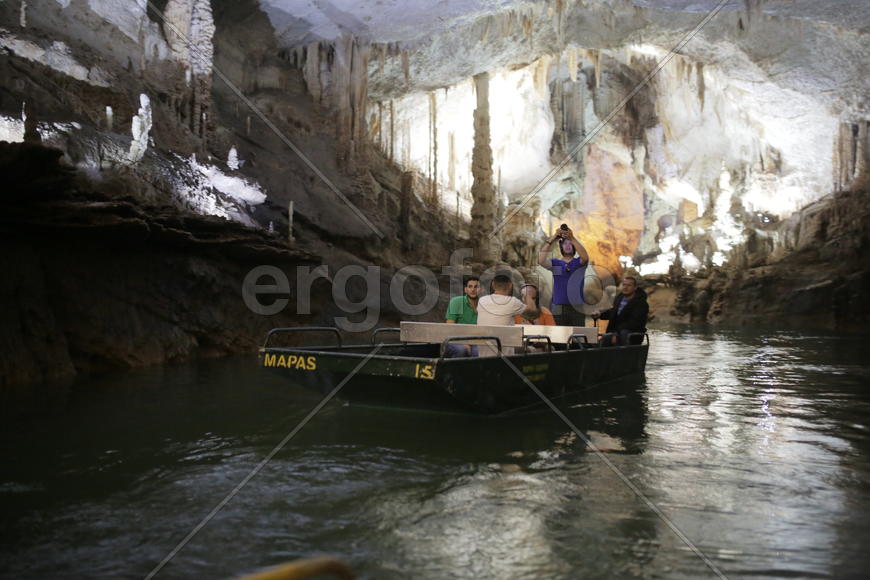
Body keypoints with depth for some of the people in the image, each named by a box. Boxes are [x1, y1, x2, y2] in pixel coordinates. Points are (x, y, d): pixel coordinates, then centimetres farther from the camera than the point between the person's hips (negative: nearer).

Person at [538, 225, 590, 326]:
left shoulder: (579, 262, 7)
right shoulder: (555, 263, 9)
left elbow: (585, 256, -17)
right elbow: (541, 260, -11)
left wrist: (572, 238, -27)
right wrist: (552, 239, -17)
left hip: (577, 307, 0)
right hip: (559, 308, 0)